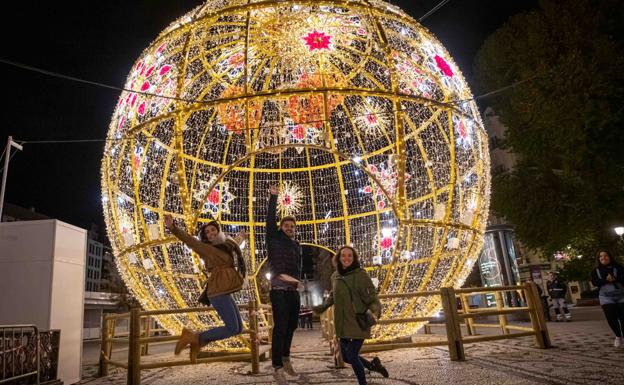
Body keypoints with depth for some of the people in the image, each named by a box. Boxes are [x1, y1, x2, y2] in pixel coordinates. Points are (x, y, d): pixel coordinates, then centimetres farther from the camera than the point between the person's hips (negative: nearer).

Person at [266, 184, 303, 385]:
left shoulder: (297, 245, 17)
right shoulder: (274, 238, 2)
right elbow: (270, 218, -6)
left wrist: (296, 280, 4)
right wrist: (273, 197, -8)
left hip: (294, 290, 7)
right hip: (279, 289, -6)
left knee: (291, 325, 15)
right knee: (280, 327, -12)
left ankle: (285, 358, 33)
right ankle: (278, 367, -9)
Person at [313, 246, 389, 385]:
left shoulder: (361, 275, -12)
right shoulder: (335, 276, 4)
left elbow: (372, 298, -14)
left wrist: (374, 311, -31)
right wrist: (322, 307, 17)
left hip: (359, 323, -6)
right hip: (343, 324, 6)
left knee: (352, 355, -7)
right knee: (346, 357, 14)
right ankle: (372, 365, 40)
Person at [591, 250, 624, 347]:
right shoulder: (596, 271, 8)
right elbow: (595, 282, -7)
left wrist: (614, 279, -22)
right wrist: (606, 280, -21)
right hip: (606, 298, 0)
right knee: (611, 318, -9)